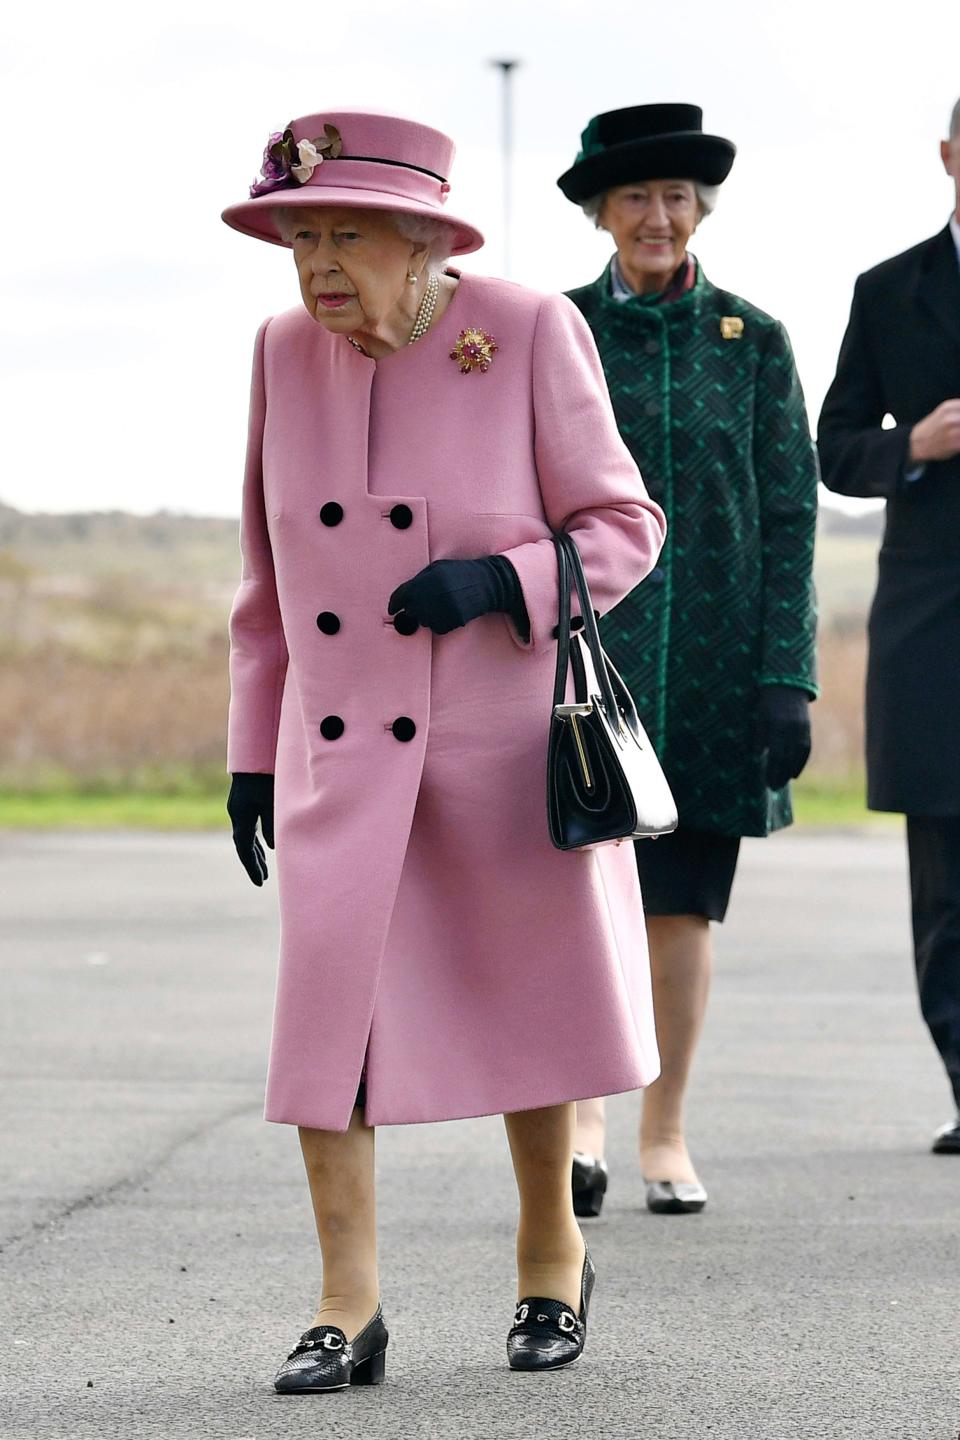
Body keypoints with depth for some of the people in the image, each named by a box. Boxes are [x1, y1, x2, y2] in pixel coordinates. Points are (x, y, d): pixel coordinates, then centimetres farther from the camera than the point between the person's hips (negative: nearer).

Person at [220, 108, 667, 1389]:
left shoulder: (531, 335, -11)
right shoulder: (288, 352, 1)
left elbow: (622, 528, -6)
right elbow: (271, 573, 10)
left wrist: (497, 581, -24)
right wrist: (254, 747, 10)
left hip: (509, 745, -2)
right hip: (342, 748, 3)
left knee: (527, 1002, 9)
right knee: (327, 996, -10)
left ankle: (552, 1254, 30)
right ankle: (349, 1308, -3)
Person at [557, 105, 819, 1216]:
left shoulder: (753, 343, 6)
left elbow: (790, 519, 4)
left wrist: (789, 679, -4)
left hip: (712, 659, 2)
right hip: (582, 638, -1)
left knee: (683, 908, 5)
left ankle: (665, 1135, 17)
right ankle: (581, 1126, -20)